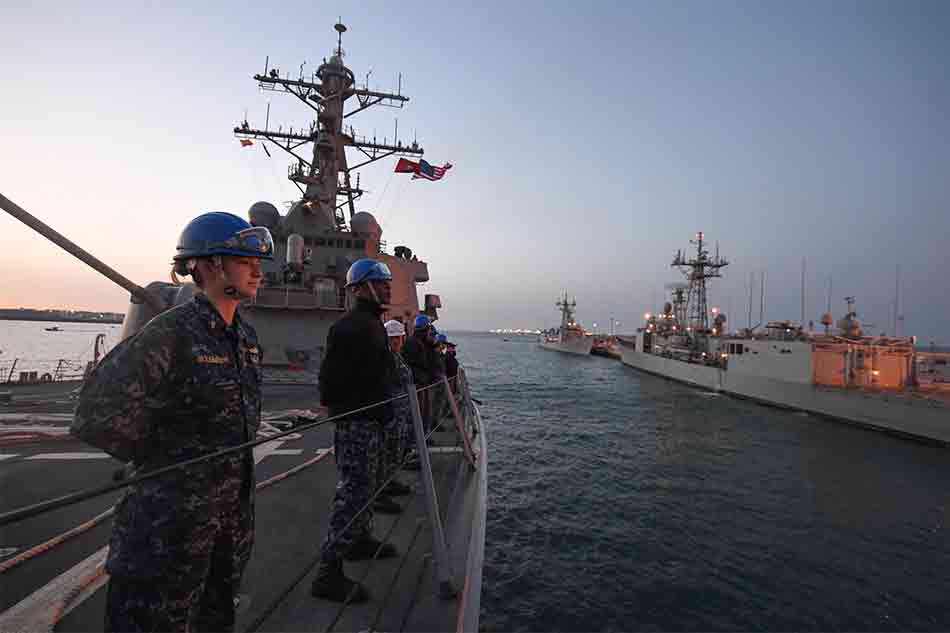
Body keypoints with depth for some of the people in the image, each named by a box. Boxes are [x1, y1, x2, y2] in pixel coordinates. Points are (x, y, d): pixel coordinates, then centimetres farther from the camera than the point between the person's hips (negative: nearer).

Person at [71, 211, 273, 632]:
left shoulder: (246, 336, 4)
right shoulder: (172, 331, -20)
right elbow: (101, 403, -18)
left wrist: (234, 463, 14)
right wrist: (153, 458, -7)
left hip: (234, 505, 7)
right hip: (173, 510, -7)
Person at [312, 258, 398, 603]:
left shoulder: (372, 323, 14)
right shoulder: (351, 326, -19)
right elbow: (332, 377, -24)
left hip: (370, 420, 11)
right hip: (355, 422, -11)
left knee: (363, 486, 23)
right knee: (353, 492, -5)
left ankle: (361, 540, 40)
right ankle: (328, 572, 4)